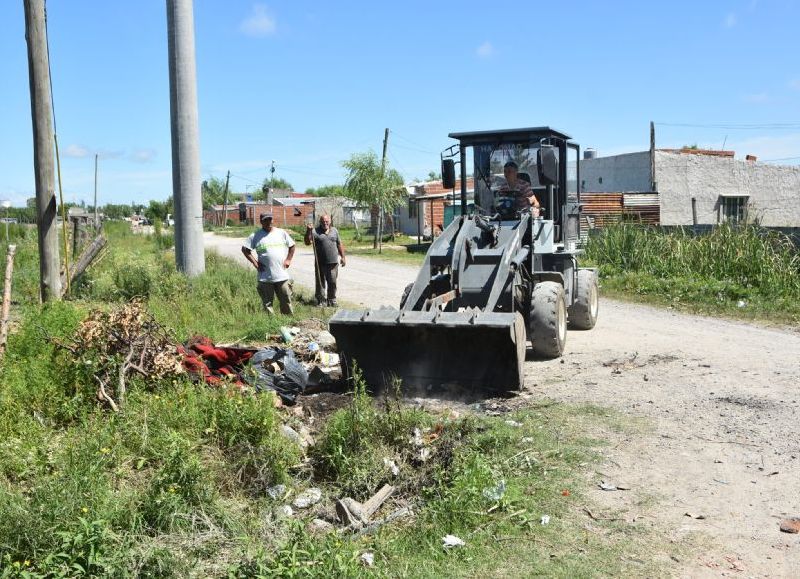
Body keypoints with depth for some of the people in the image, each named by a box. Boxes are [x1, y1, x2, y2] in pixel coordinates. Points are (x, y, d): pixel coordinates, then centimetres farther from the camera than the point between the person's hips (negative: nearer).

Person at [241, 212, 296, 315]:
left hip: (282, 275, 1)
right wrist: (254, 262, -4)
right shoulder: (256, 235, 1)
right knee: (267, 302, 5)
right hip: (265, 277, -1)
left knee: (286, 300, 5)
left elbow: (292, 246, 18)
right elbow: (245, 249, 2)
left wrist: (288, 259, 7)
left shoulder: (281, 233, 8)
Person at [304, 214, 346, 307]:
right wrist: (308, 231, -23)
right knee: (320, 282, 3)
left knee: (332, 282, 6)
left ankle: (332, 300, 17)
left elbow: (339, 244, 16)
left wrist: (343, 257, 13)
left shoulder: (334, 230, 12)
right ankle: (321, 300, 11)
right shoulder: (315, 231, 0)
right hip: (320, 263, -2)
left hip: (333, 262, 2)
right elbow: (307, 242, -10)